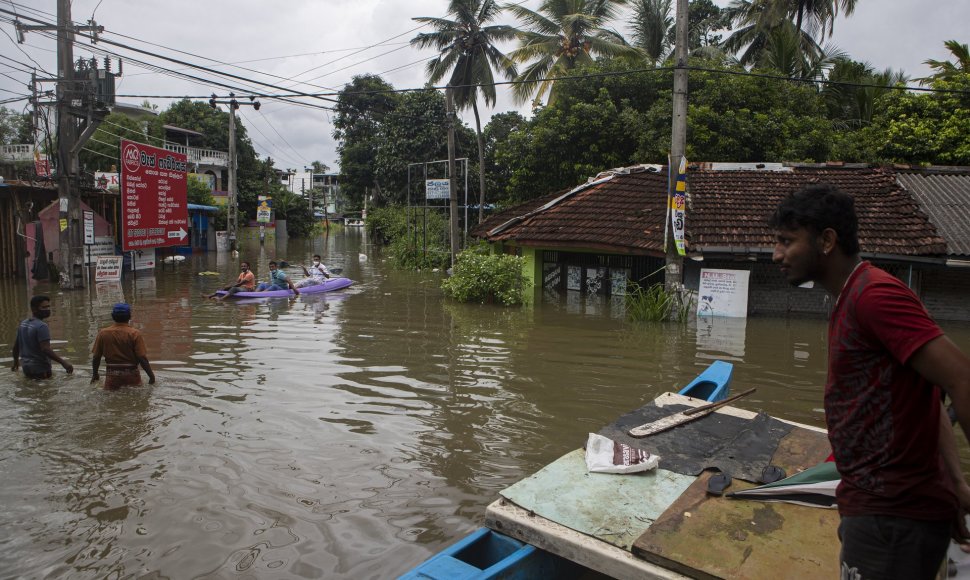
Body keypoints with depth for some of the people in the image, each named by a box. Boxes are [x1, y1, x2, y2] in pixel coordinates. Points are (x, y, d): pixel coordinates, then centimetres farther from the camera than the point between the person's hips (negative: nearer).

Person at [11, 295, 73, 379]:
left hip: (26, 368, 9)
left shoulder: (23, 324, 10)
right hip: (41, 370, -9)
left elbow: (16, 346, 21)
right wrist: (63, 363, -30)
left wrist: (16, 361, 37)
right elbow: (46, 349, -27)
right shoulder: (41, 326, -18)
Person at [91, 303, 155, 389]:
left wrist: (95, 374, 19)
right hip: (131, 375, -2)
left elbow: (96, 357, 3)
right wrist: (151, 376, -5)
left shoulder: (103, 333, -1)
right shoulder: (134, 334, -10)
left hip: (112, 375, 2)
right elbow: (142, 357, -14)